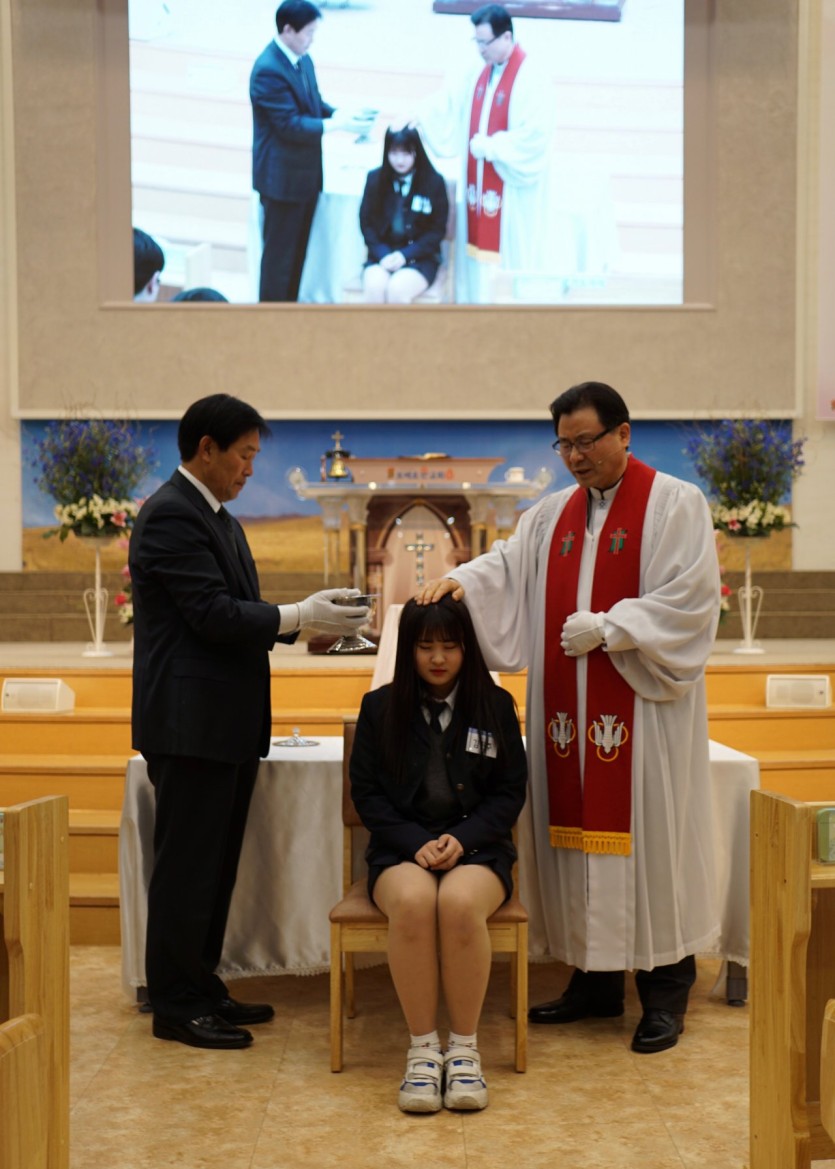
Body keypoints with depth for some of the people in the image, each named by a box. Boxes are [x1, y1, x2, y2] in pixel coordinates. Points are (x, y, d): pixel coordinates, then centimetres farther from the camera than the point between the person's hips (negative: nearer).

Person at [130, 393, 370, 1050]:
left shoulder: (217, 518, 18)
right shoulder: (172, 515, -14)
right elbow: (214, 614, -21)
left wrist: (307, 617, 5)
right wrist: (301, 616, -17)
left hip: (227, 724, 10)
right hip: (191, 723, -10)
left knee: (214, 868, 16)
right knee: (187, 867, -1)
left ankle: (201, 990, 26)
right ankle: (176, 1007, 8)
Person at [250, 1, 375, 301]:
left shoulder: (303, 59, 7)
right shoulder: (268, 70, -22)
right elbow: (290, 125, -24)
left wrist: (342, 114, -3)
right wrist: (338, 125, -24)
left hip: (306, 173, 9)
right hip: (282, 177, -9)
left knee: (298, 251, 17)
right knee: (279, 254, 1)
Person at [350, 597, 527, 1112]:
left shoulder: (495, 705, 8)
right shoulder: (380, 707, 8)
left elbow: (510, 792, 6)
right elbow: (367, 791, 5)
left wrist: (463, 838, -12)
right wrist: (416, 843, -11)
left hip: (477, 848, 0)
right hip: (402, 848, 0)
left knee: (460, 902, -35)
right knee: (413, 901, -35)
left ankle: (465, 1048, -21)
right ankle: (422, 1049, -24)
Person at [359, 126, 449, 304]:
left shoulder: (434, 182, -4)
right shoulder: (375, 179, 3)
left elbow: (437, 230, -2)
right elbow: (366, 223, 6)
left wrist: (405, 255, -14)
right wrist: (383, 254, -12)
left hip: (419, 258, -2)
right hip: (382, 256, 2)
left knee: (397, 289, -32)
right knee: (374, 287, -31)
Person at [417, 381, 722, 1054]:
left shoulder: (674, 505, -3)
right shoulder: (554, 514, 15)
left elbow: (691, 599, -11)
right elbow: (508, 567, 6)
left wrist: (606, 626, -17)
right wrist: (462, 579, -14)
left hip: (641, 710, -5)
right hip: (569, 712, 6)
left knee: (647, 837, -1)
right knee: (579, 835, 9)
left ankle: (665, 993, 10)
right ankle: (595, 980, 21)